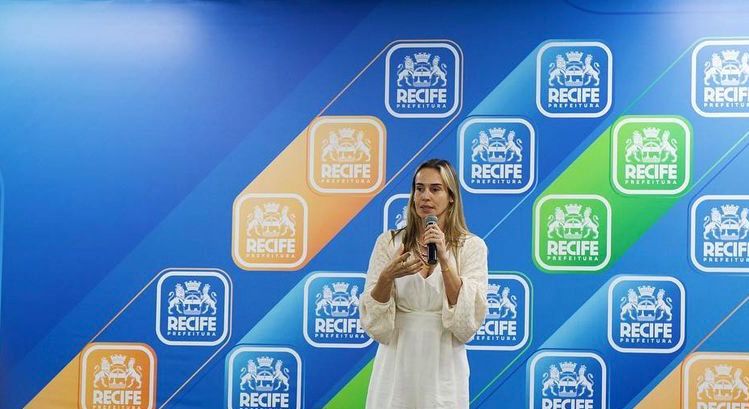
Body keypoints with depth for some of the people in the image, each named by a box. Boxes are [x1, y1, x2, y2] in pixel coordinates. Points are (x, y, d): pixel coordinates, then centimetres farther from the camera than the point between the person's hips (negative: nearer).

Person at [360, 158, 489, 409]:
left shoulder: (472, 246, -3)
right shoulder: (389, 242, 0)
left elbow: (469, 321, -11)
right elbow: (371, 318, -3)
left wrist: (444, 260, -19)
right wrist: (387, 276, -20)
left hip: (442, 369, -1)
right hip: (397, 367, 1)